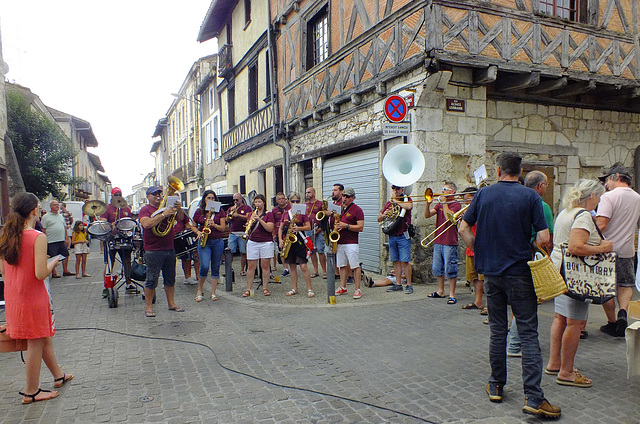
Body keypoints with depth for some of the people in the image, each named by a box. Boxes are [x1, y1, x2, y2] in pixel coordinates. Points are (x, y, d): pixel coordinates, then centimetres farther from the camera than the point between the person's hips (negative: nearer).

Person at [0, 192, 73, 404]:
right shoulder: (38, 237, -19)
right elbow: (41, 274, -22)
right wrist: (54, 261, -5)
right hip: (33, 298, -8)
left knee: (45, 338, 21)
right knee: (36, 343, 7)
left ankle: (58, 375, 36)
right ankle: (31, 392, 20)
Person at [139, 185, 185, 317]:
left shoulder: (167, 207, 14)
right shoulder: (145, 210, -3)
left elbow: (180, 218, 11)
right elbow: (146, 224, -21)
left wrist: (178, 208, -9)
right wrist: (164, 214, -24)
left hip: (169, 248, 6)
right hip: (153, 251, -6)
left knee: (170, 279, 12)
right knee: (152, 280, -2)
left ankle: (171, 304, 22)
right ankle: (148, 307, 8)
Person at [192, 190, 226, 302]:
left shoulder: (220, 211, 6)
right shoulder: (199, 211, 7)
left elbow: (223, 228, 1)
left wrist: (214, 225, -17)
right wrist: (198, 232, -6)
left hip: (218, 242, 1)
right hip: (204, 242, -1)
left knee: (215, 267, 4)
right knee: (205, 266, -14)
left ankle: (213, 293, 15)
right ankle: (200, 290, 8)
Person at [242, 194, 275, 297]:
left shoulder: (268, 214, 1)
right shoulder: (252, 214, 13)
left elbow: (270, 229, -11)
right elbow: (248, 230, 9)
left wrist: (259, 219, -19)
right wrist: (249, 224, -13)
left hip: (266, 243, -3)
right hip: (252, 242, 3)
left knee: (265, 265, 0)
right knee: (251, 266, 2)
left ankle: (265, 288, 10)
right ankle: (248, 289, 7)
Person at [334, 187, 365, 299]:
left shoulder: (357, 210, -4)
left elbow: (360, 227, -11)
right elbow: (336, 222, 27)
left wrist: (346, 226, -17)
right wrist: (335, 226, 4)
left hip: (351, 243, -6)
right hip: (339, 242, 7)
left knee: (355, 266, -4)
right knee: (342, 265, 12)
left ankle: (358, 289, 1)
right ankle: (343, 287, 22)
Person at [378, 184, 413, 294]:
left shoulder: (406, 199, 1)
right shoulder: (389, 203, 15)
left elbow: (409, 206, -24)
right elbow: (379, 219, 19)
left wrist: (396, 201, -12)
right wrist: (384, 215, -4)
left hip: (403, 236, -5)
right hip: (392, 236, 5)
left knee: (404, 261, -7)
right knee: (395, 261, 9)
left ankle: (409, 285, 2)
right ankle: (398, 284, 17)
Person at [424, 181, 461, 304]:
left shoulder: (456, 204, -5)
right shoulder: (440, 204, 15)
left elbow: (448, 217, -21)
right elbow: (427, 215, 6)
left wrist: (444, 202, -13)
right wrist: (428, 204, -10)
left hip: (450, 243, -7)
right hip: (438, 241, 7)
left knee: (450, 269, -4)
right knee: (437, 268, 13)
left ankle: (452, 294, 4)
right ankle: (440, 291, 27)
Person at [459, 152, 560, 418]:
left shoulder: (484, 193, 2)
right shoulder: (530, 196, -5)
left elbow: (464, 229, 2)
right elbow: (543, 238, -10)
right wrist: (526, 251, 7)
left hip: (491, 271, 3)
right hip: (520, 272, -3)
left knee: (497, 330, 13)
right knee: (528, 334, 1)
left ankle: (496, 386, 22)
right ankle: (533, 397, -1)